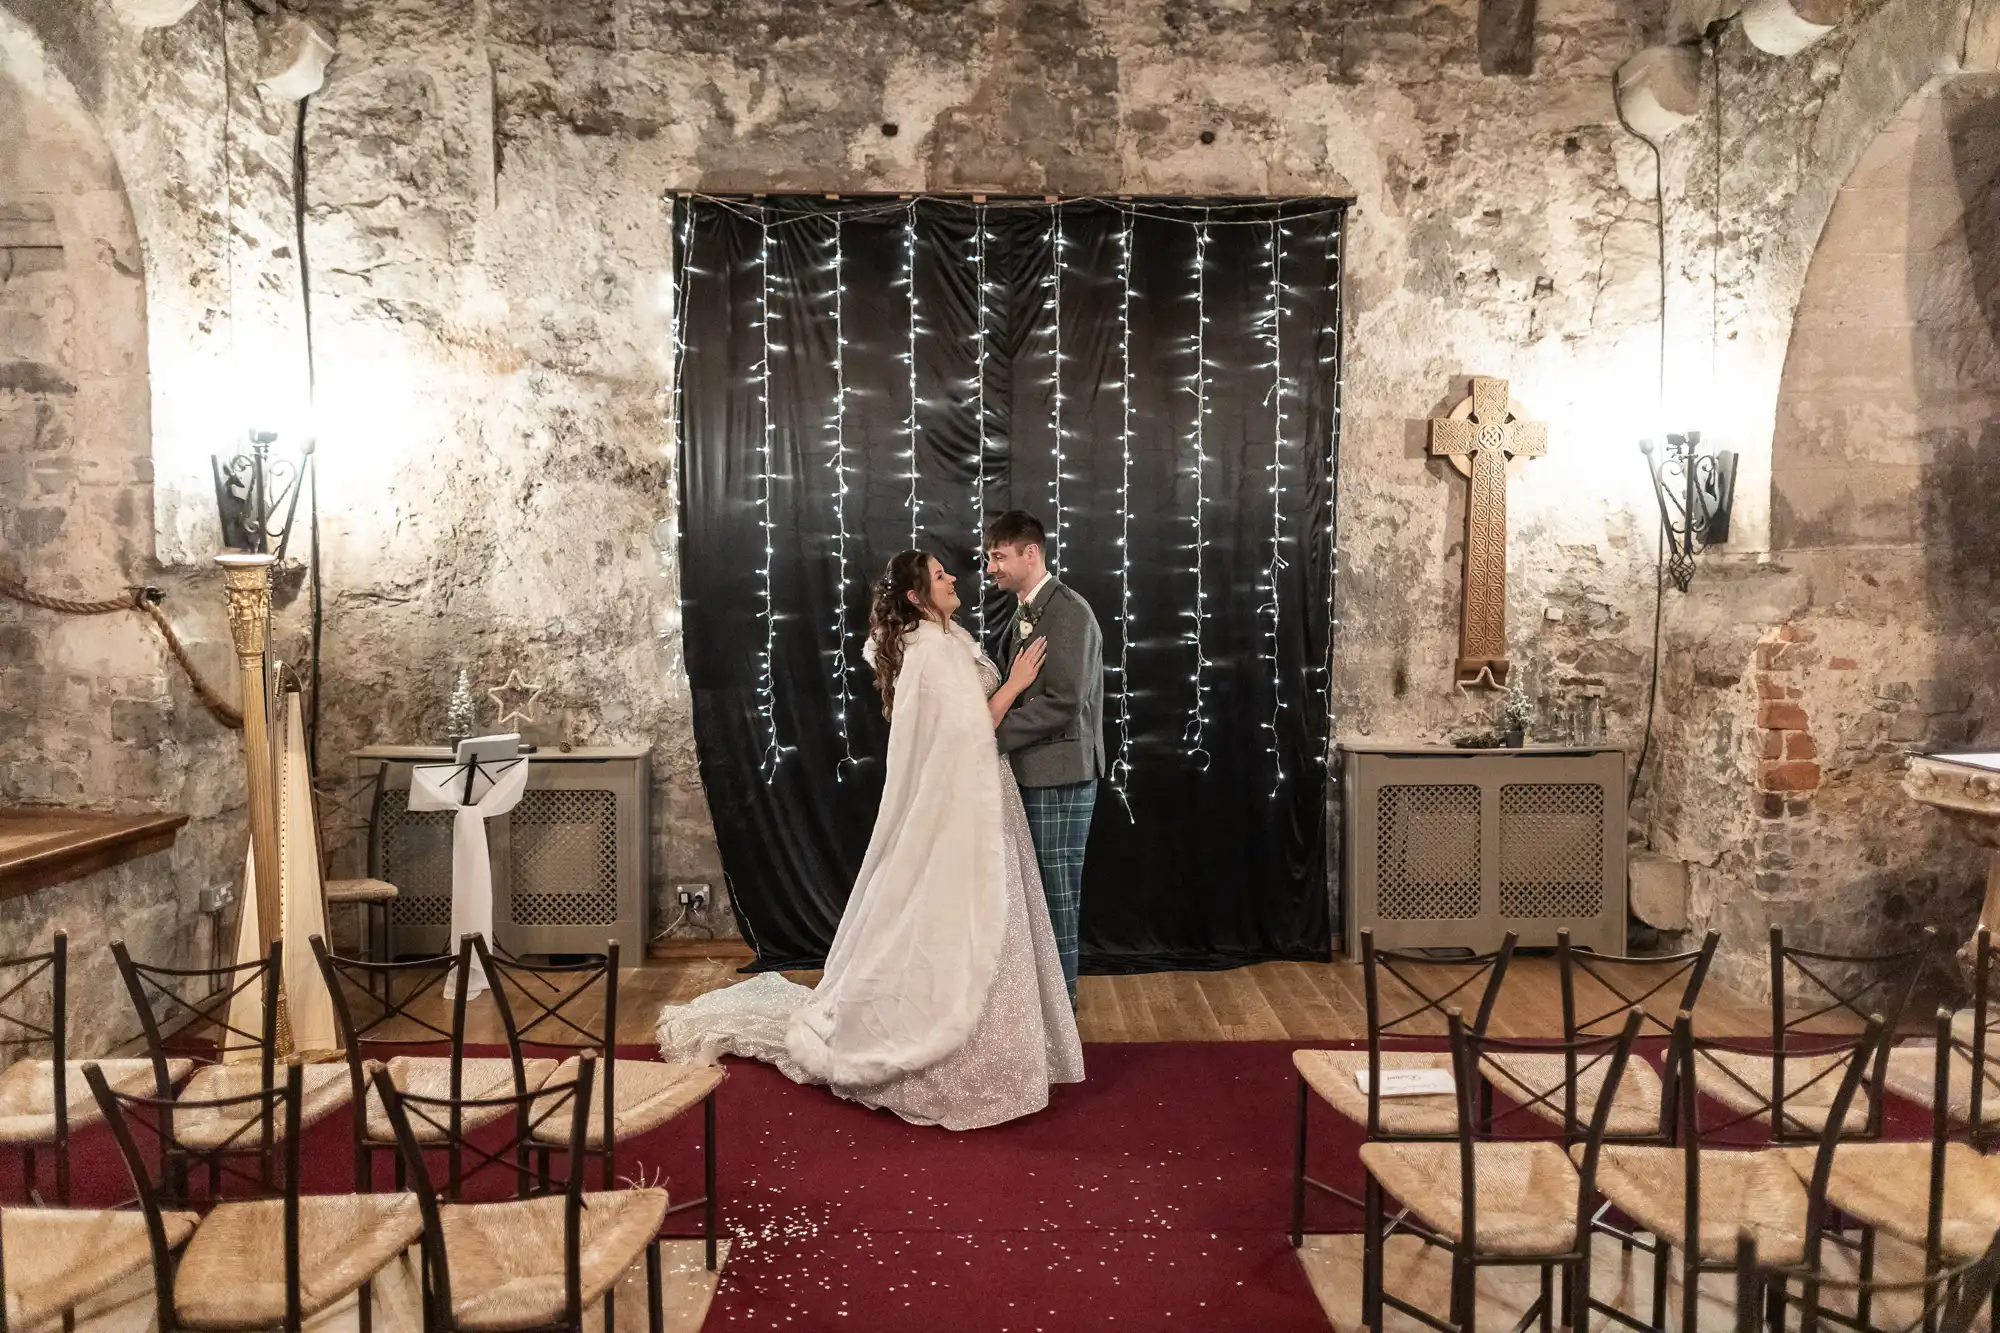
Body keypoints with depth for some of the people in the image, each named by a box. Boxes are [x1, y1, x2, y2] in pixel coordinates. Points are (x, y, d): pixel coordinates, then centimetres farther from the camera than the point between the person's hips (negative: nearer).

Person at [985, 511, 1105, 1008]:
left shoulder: (1067, 612, -15)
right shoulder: (1027, 612, 15)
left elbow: (1062, 702, -23)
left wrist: (992, 735, -21)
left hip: (1059, 776, -9)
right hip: (1032, 774, 9)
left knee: (1056, 894, 1)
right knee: (1036, 893, 15)